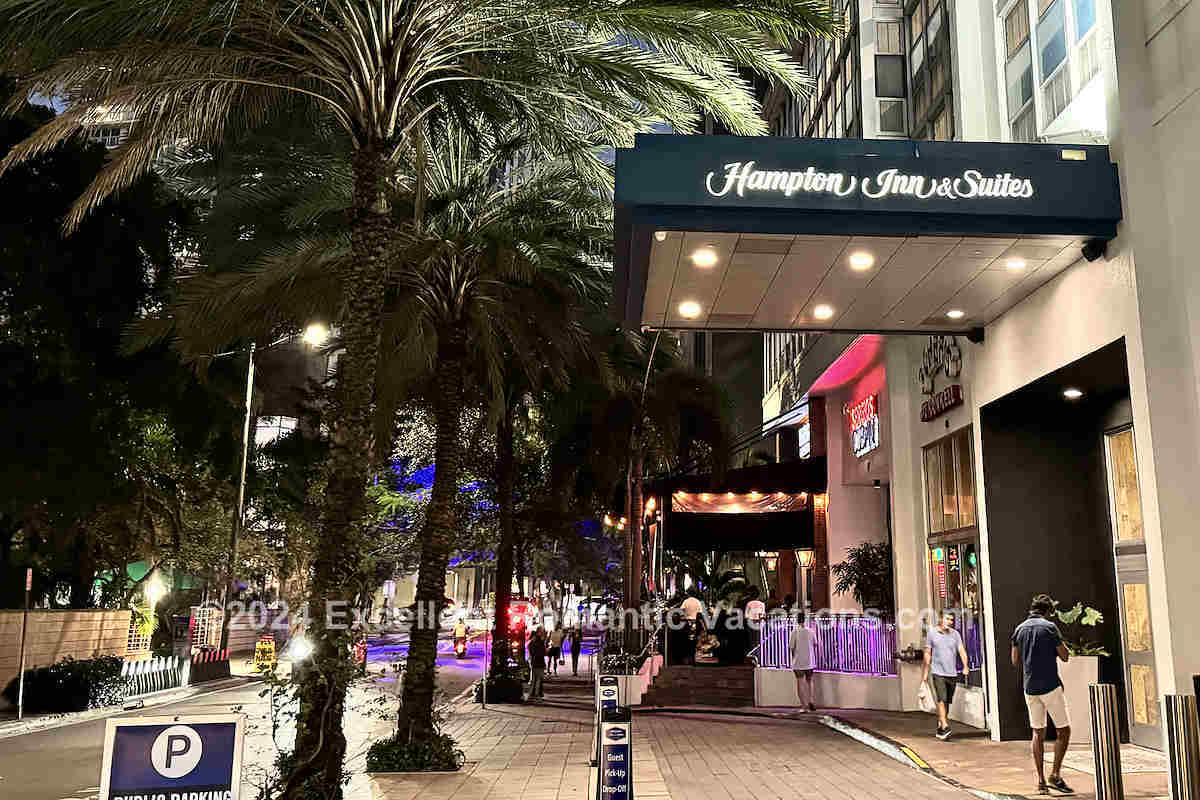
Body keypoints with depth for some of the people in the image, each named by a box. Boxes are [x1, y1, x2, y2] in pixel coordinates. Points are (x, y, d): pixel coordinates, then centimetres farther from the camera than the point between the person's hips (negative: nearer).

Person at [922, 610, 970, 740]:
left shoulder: (955, 634, 6)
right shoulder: (932, 633, 1)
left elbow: (962, 650, -4)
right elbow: (928, 653, 6)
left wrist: (965, 667, -20)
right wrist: (925, 672, 7)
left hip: (952, 674, 3)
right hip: (938, 673, -3)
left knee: (947, 702, 9)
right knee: (941, 700, -16)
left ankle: (940, 728, 20)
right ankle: (945, 727, -22)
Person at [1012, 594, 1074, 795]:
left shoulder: (1020, 629, 8)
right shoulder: (1049, 627, -8)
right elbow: (1065, 656, -3)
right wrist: (1054, 646, 14)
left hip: (1030, 687, 5)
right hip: (1050, 686, -5)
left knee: (1038, 733, 10)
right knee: (1064, 730, 6)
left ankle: (1041, 780, 8)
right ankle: (1055, 775, -2)